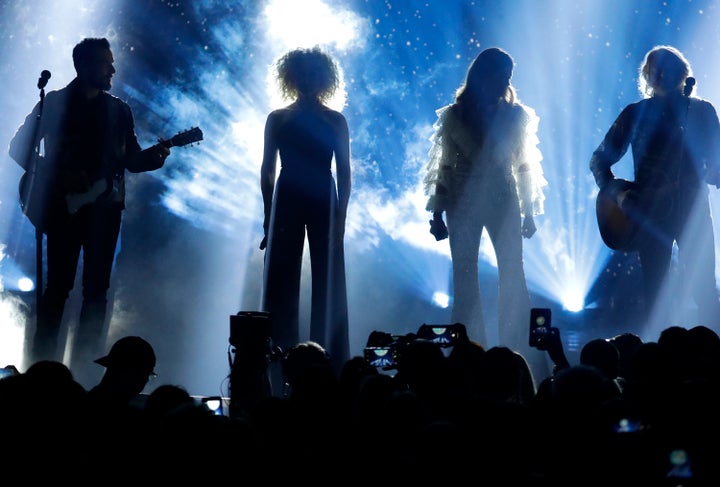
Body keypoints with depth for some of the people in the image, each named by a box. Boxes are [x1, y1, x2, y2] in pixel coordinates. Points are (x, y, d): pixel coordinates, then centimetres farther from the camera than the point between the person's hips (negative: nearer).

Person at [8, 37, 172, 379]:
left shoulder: (118, 110, 13)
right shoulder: (53, 103, 2)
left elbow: (132, 159, 13)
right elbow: (20, 147, 1)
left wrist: (155, 155, -8)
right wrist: (56, 176, -10)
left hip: (105, 206, 4)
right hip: (64, 206, -3)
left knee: (97, 287, 1)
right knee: (59, 284, -8)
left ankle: (85, 364, 5)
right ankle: (43, 360, -3)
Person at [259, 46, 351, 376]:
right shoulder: (277, 119, 6)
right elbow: (267, 170, 5)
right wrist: (269, 214, 1)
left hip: (324, 203, 0)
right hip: (286, 202, 0)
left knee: (327, 283, -1)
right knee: (281, 282, 1)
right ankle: (279, 359, 4)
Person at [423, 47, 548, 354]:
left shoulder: (516, 115, 4)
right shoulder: (454, 116, 1)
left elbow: (524, 166, 9)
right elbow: (445, 167, 4)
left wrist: (529, 211, 7)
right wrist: (437, 213, 1)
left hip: (504, 202, 1)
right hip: (464, 204, 0)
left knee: (513, 279, -5)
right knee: (465, 282, 2)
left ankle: (515, 350, 2)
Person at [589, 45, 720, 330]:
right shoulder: (636, 113, 3)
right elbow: (599, 159, 6)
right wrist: (617, 192, -8)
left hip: (694, 209, 0)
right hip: (651, 211, 0)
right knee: (656, 291, 4)